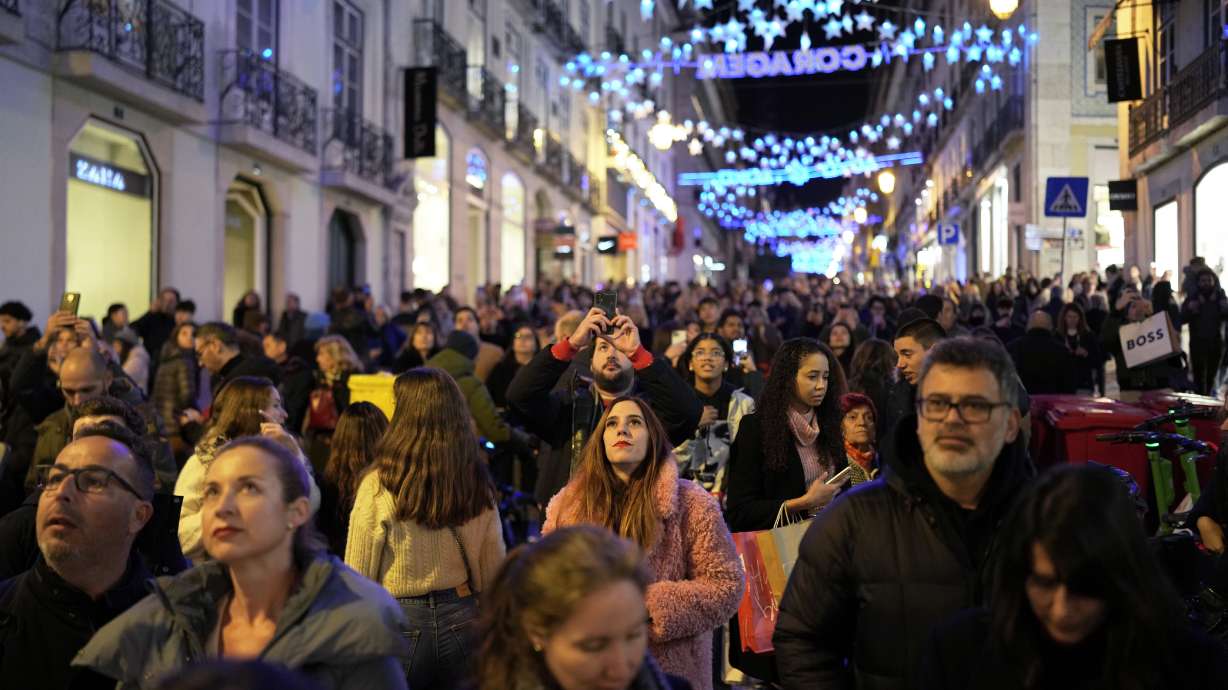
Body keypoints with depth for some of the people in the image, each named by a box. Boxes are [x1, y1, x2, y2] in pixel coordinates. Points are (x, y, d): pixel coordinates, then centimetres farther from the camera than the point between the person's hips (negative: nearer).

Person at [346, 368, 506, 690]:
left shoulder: (379, 486, -16)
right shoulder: (479, 485, -4)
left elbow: (357, 575, -10)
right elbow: (493, 570, 4)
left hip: (400, 622, -3)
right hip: (462, 619, 3)